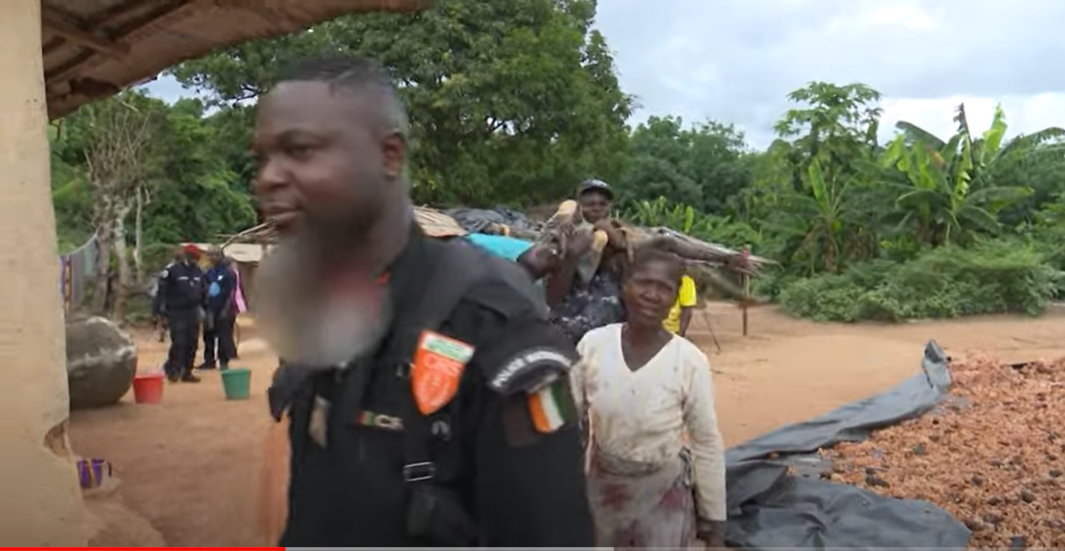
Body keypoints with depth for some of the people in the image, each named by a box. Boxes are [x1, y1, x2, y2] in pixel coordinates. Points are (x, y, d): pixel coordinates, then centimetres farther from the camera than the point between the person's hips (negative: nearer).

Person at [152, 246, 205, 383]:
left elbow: (202, 292, 19)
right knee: (179, 342, -10)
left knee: (192, 344, 7)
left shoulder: (198, 272, 11)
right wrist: (158, 308, -16)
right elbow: (162, 290, -12)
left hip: (193, 312, 6)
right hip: (176, 312, -6)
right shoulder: (172, 270, -9)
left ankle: (187, 372, 15)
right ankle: (172, 370, 7)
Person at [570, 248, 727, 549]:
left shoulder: (690, 361, -18)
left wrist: (713, 525, -2)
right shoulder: (593, 344, -12)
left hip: (663, 496, -2)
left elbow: (708, 444, -8)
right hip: (601, 491, 2)